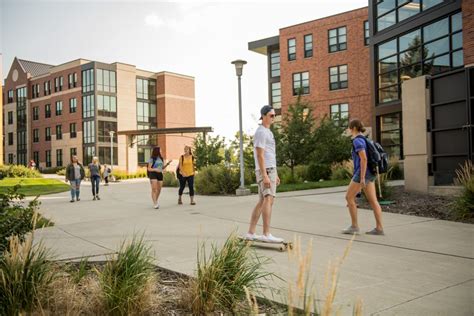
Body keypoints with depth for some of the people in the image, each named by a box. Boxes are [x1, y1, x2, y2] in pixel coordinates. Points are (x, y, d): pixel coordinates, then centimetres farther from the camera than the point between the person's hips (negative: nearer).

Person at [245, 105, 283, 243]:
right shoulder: (261, 132, -10)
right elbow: (260, 155, -18)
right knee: (269, 199, -17)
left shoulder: (268, 132, 22)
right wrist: (265, 175, -24)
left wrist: (275, 174, 22)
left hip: (270, 171, 10)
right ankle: (266, 234, -21)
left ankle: (251, 233, 12)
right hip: (265, 171, -10)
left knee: (262, 202, 9)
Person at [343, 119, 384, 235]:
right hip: (370, 173, 9)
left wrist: (362, 178, -22)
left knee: (349, 197, 1)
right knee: (373, 200, 6)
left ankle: (354, 226, 4)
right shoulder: (363, 139, 17)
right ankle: (379, 228, 5)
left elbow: (364, 159, -22)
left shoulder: (357, 140, -13)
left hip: (363, 173, -9)